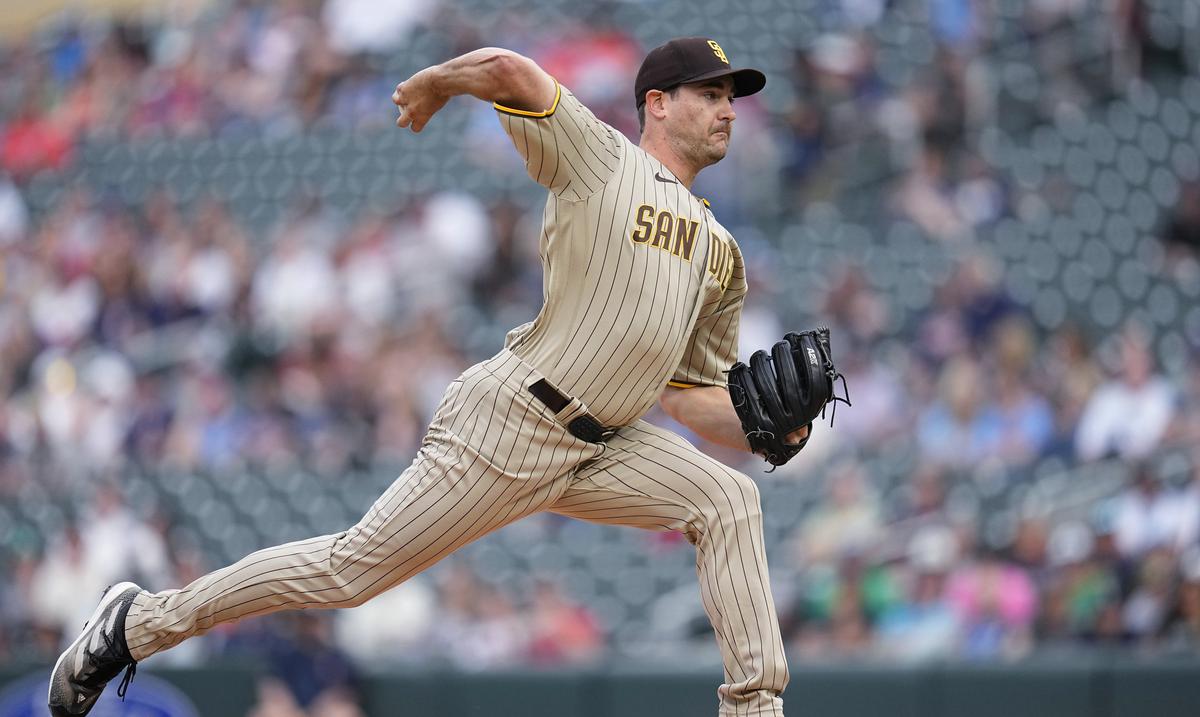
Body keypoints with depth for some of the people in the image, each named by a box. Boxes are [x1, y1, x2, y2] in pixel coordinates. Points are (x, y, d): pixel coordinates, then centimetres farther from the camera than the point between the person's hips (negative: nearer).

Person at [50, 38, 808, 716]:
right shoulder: (599, 158, -3)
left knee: (729, 501, -9)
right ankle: (142, 621, 6)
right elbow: (507, 70, -17)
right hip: (507, 428, -7)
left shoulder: (721, 255, 18)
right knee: (350, 570, -7)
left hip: (601, 448, 7)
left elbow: (692, 397, 18)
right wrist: (429, 87, 2)